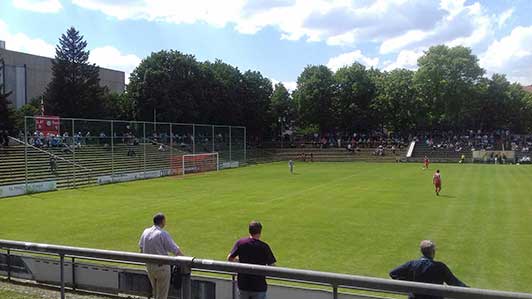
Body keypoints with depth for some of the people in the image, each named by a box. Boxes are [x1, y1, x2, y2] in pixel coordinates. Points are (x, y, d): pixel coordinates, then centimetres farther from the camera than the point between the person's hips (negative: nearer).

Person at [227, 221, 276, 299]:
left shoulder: (240, 243, -5)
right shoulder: (264, 246, -12)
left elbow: (229, 258, -1)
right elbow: (272, 265, -9)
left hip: (243, 284, 3)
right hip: (259, 286, -3)